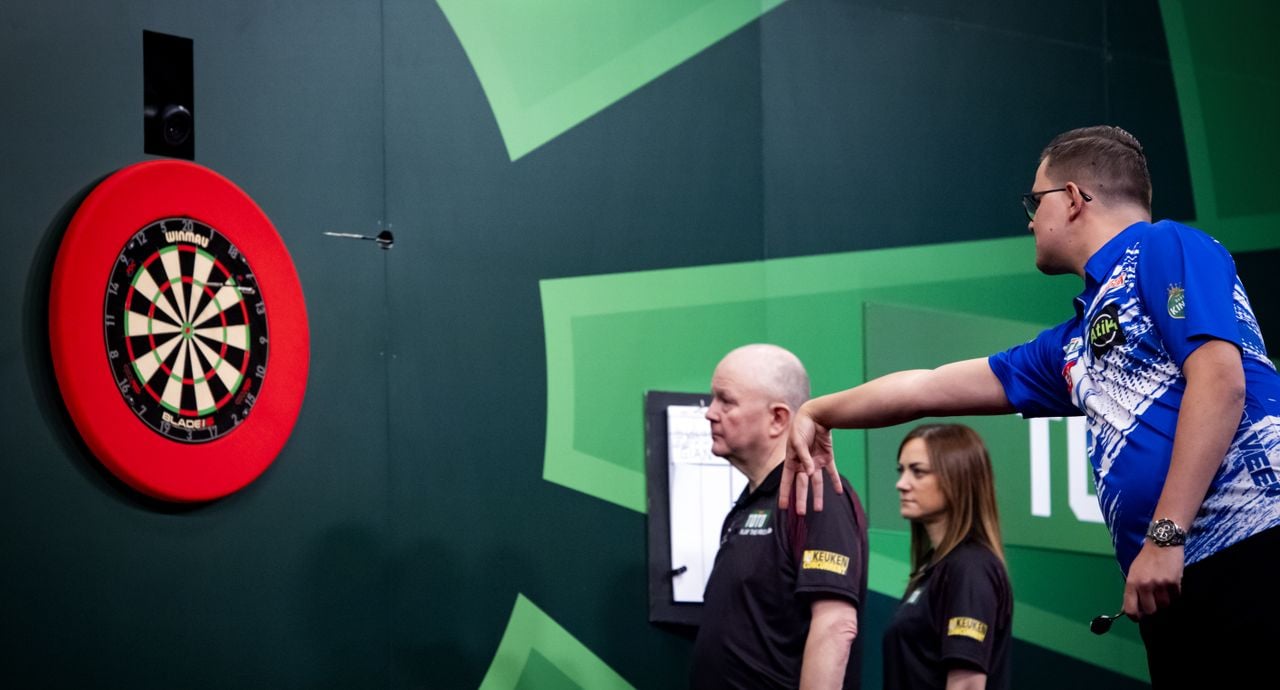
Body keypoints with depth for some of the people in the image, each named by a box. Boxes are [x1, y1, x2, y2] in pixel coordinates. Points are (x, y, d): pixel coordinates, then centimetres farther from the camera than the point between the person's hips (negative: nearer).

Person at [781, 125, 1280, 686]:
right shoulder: (1072, 344, 23)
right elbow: (931, 387, 32)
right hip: (1173, 583, 8)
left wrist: (1165, 535, -17)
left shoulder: (1165, 248, 0)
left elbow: (1219, 379, -13)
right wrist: (817, 415, 40)